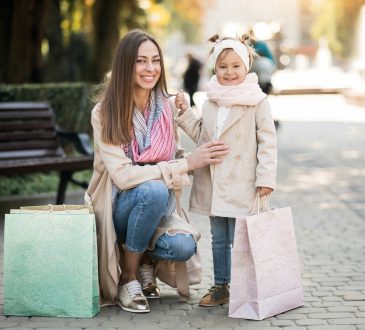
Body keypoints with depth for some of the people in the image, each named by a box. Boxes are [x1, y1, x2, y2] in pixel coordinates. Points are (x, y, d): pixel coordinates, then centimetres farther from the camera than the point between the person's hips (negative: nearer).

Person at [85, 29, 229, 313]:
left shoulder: (167, 107, -2)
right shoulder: (105, 113, -15)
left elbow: (171, 165, 7)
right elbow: (123, 175, -23)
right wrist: (187, 164, -26)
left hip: (159, 205, 3)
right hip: (119, 207, -3)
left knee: (183, 245, -29)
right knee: (154, 190, -36)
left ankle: (145, 259, 9)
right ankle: (127, 278, -14)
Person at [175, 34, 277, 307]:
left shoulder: (257, 101, -7)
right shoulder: (211, 101, 11)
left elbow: (268, 141, -9)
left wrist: (265, 177, -13)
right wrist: (185, 113, 10)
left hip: (242, 184, -6)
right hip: (214, 183, 6)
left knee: (239, 239, -4)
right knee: (219, 239, 15)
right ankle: (221, 286, 26)